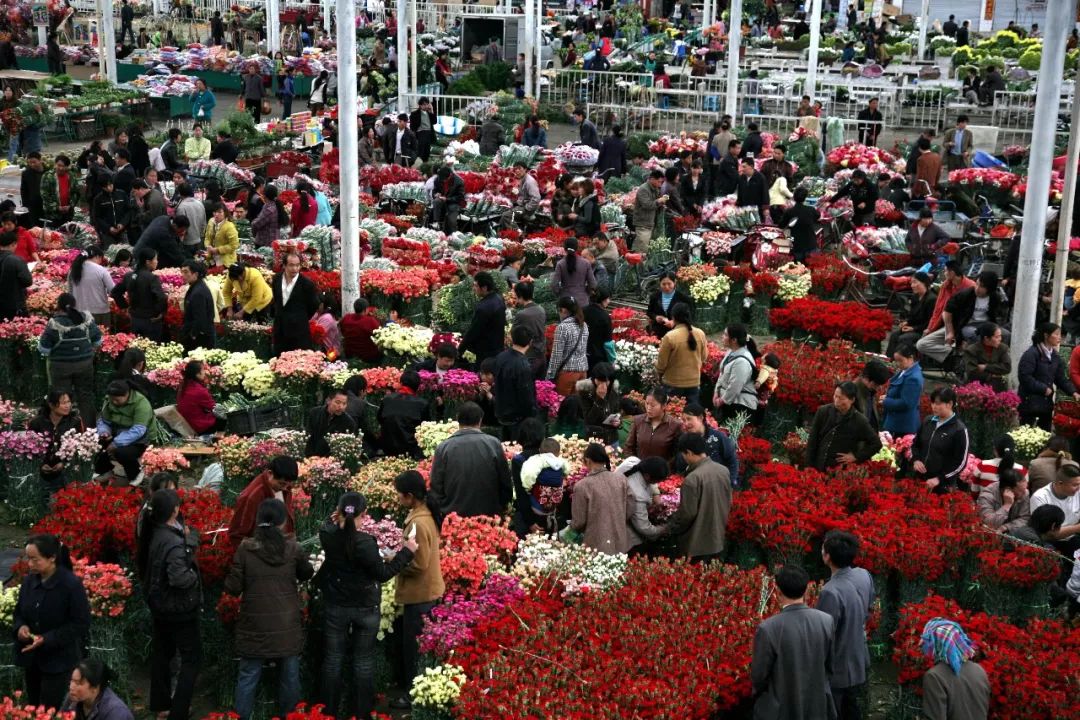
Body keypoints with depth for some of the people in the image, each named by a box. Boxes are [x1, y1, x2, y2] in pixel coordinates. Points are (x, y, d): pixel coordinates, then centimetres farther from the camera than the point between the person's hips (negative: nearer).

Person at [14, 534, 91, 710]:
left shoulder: (71, 584, -18)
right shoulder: (29, 580, 1)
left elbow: (81, 624, -14)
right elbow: (18, 611, 16)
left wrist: (47, 639, -21)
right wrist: (20, 626, -8)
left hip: (59, 661, -6)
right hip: (31, 658, 6)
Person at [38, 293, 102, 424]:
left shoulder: (55, 323, -16)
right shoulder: (87, 319, -6)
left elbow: (44, 349, -11)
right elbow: (97, 341, 5)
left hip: (60, 366, -3)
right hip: (84, 364, 3)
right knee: (85, 396, 15)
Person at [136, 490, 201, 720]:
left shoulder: (153, 532, -2)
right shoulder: (173, 541, -29)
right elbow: (179, 578, -35)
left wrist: (187, 536, -12)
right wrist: (195, 576, -16)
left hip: (158, 602, 9)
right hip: (179, 607, -9)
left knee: (162, 652, 23)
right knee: (192, 658, 3)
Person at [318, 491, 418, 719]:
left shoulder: (328, 536, -11)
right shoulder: (364, 543, -25)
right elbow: (383, 573, -16)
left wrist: (335, 519, 25)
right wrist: (407, 552, -10)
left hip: (335, 606, 4)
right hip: (365, 608, -4)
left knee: (333, 659, 14)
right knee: (363, 661, 10)